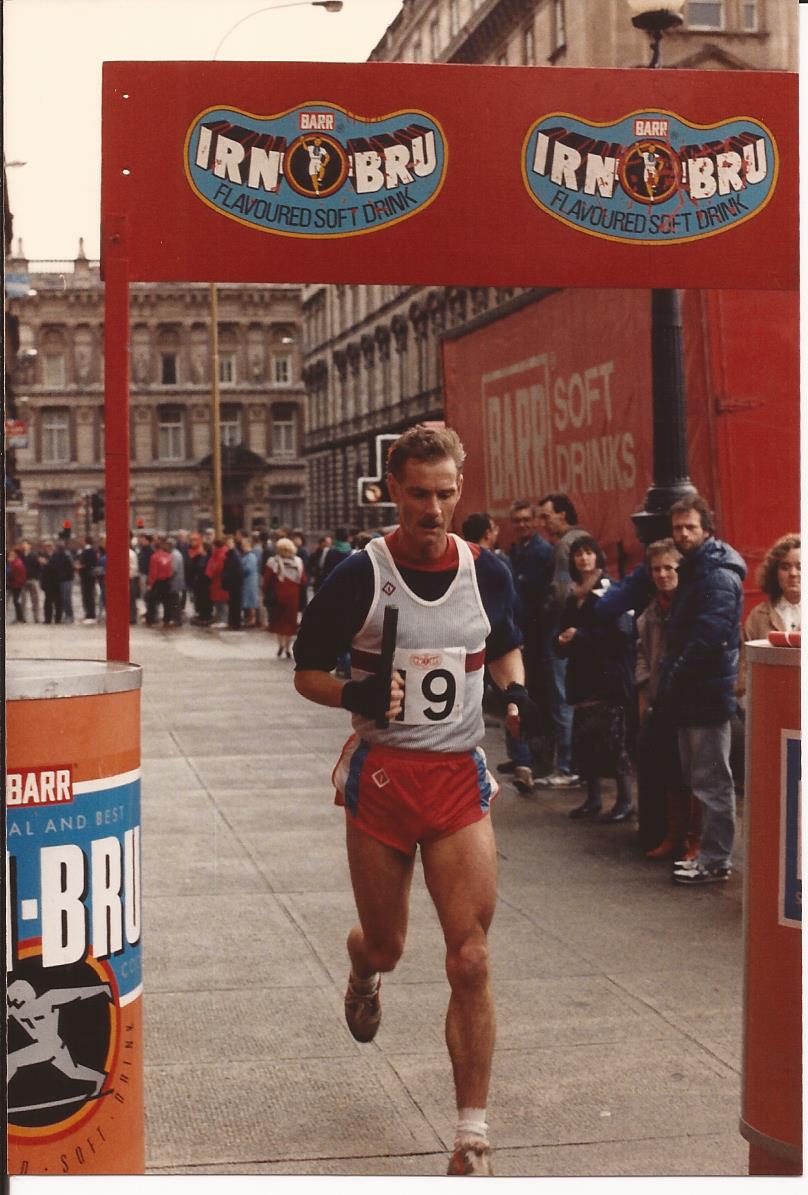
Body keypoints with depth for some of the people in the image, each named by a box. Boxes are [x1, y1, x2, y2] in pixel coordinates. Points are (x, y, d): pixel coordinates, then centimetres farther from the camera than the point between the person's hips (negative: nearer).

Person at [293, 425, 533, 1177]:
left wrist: (514, 690, -1)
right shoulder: (359, 576, -7)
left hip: (460, 778, 1)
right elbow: (306, 672, 1)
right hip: (381, 777, -1)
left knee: (470, 960, -7)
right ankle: (365, 971, 55)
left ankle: (472, 1141, 3)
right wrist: (353, 695, -19)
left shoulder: (486, 572, 2)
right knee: (385, 946, 13)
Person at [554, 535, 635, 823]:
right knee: (583, 737, 6)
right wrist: (563, 641, 0)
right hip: (582, 675, 7)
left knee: (611, 739, -7)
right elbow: (564, 629, 24)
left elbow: (621, 632, -17)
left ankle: (625, 801, 2)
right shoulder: (574, 597, 15)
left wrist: (581, 636, -15)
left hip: (609, 676, -7)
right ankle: (593, 797, 17)